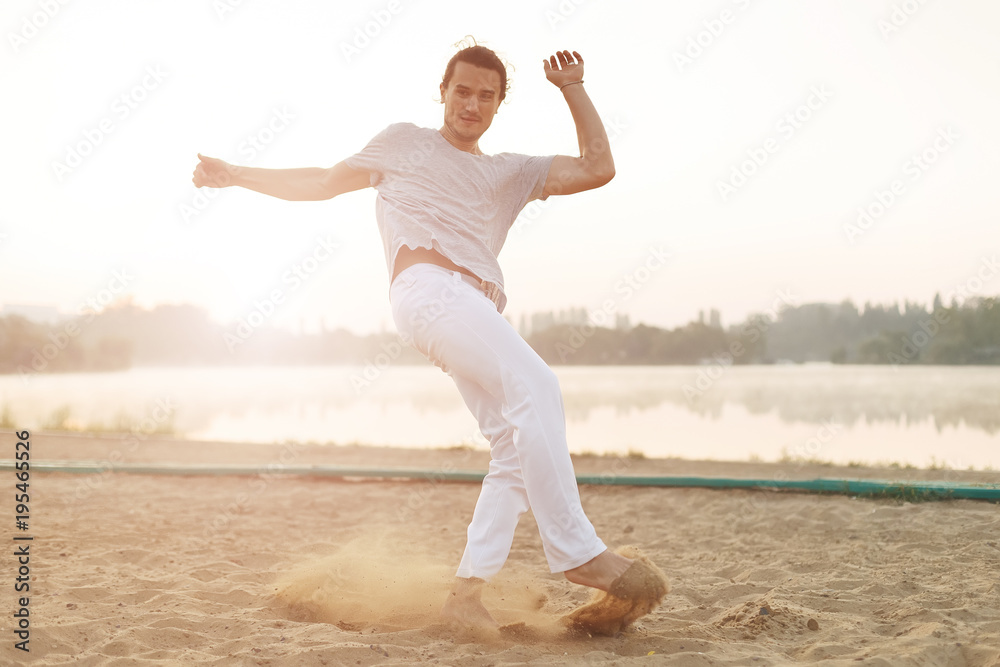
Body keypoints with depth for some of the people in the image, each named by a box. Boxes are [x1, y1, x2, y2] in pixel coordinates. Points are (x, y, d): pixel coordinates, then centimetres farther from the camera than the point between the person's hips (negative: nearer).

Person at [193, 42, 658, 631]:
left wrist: (573, 89, 22)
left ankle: (467, 592, -6)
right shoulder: (405, 144, 23)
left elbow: (598, 169, 21)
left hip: (482, 314, 6)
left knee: (519, 448, -7)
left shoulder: (511, 173, 30)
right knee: (536, 386, -28)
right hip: (428, 288, -6)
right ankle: (576, 550, -30)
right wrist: (235, 175, 25)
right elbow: (324, 182, 27)